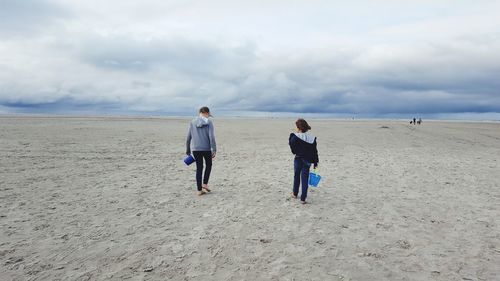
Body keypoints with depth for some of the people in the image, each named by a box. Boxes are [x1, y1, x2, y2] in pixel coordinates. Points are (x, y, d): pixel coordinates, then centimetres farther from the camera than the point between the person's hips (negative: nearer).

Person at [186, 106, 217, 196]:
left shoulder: (192, 122, 4)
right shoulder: (209, 122, -6)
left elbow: (188, 137, 5)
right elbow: (211, 137, -14)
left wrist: (188, 150, 15)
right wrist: (214, 150, -11)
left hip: (195, 149, 3)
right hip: (206, 148, -3)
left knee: (199, 168, 12)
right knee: (208, 165, 22)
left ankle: (199, 190, 14)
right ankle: (205, 184, 13)